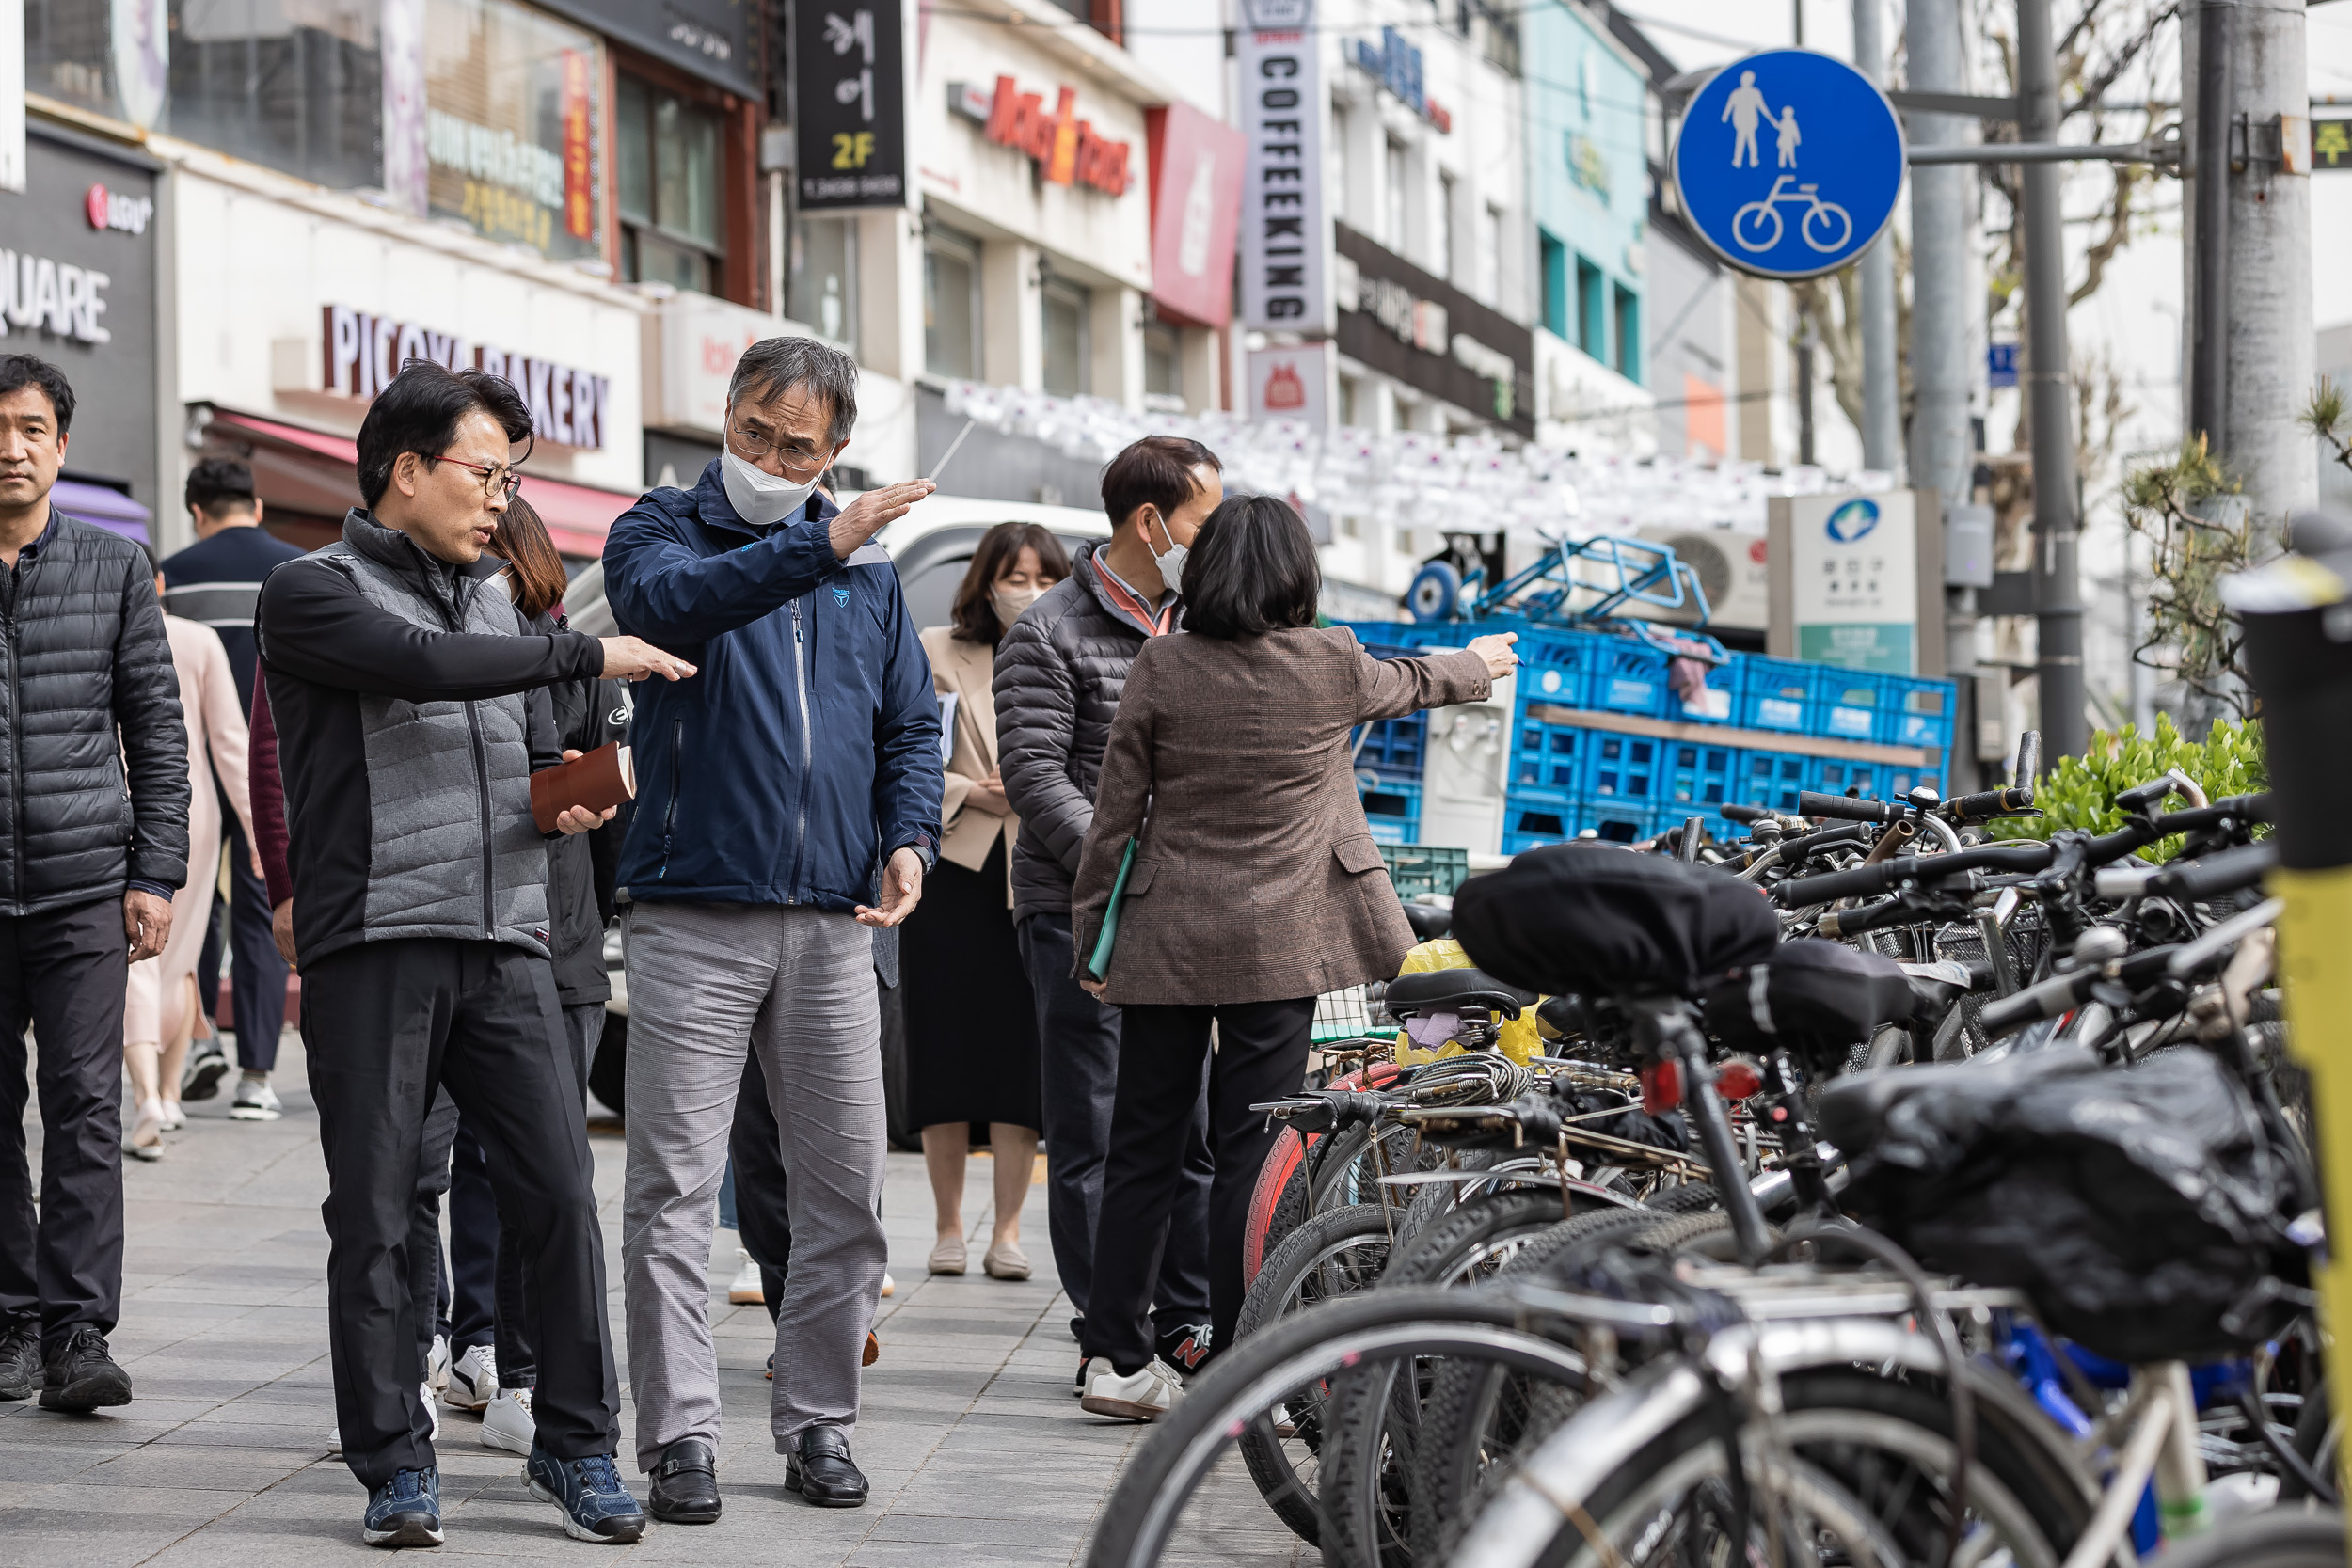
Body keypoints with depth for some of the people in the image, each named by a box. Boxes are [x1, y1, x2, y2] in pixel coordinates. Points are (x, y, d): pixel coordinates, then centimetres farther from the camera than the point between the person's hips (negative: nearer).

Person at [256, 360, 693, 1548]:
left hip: (504, 948, 5)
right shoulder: (314, 594, -1)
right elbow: (424, 665, -19)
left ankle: (576, 1446, 9)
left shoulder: (491, 602, 21)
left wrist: (567, 800, 5)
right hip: (372, 947, -5)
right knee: (375, 1218, 0)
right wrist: (590, 654, -16)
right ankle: (394, 1468, 9)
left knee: (561, 1194, -2)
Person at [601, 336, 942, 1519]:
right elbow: (673, 601, -22)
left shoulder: (865, 566, 16)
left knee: (846, 1195, 5)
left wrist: (908, 839, 3)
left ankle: (817, 1421, 16)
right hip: (690, 916, -4)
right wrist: (821, 547, -32)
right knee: (673, 1189, -5)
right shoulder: (659, 532, 3)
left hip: (830, 925, 4)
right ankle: (677, 1434, 0)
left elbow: (910, 722, 21)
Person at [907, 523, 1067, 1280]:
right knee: (946, 1046, 1)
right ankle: (949, 1227, 11)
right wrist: (973, 794, -11)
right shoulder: (937, 652, 6)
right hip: (953, 868, 0)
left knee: (1024, 1050, -1)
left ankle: (1007, 1231, 6)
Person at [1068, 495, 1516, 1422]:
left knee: (1143, 1146, 8)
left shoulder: (1162, 668, -2)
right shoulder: (1330, 665, -2)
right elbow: (1404, 686, 21)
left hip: (1164, 940, 2)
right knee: (1252, 1150, 0)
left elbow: (1115, 812, -1)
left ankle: (1118, 1358, 11)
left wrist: (1091, 931, 9)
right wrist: (1476, 665, 43)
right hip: (1279, 940, -2)